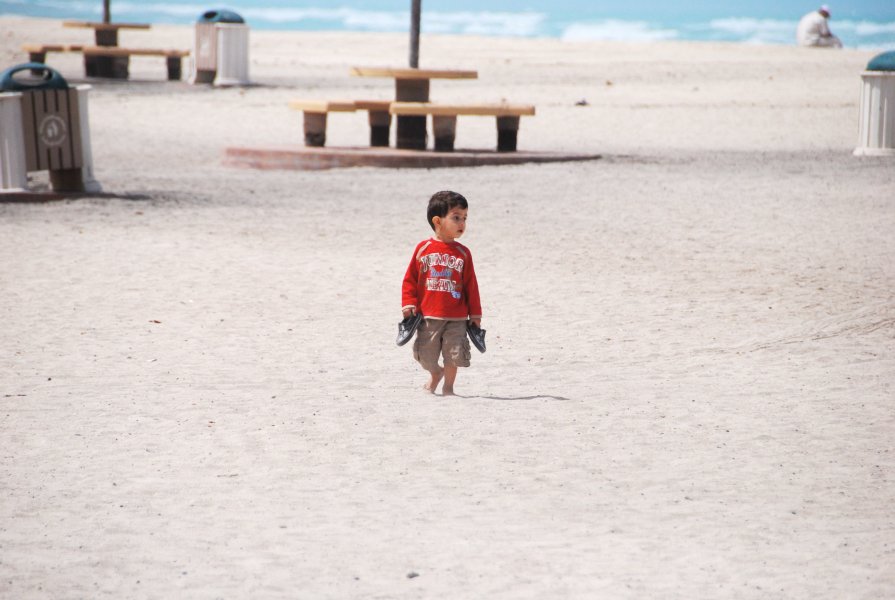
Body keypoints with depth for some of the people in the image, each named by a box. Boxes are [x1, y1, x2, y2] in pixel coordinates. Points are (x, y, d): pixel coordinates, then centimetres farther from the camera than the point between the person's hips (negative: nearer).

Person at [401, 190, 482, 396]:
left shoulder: (462, 253, 3)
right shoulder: (423, 248, -1)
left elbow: (471, 285, 6)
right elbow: (410, 278, 4)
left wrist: (475, 314, 4)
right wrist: (408, 303, -5)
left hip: (456, 318, 1)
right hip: (428, 316, -1)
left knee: (455, 353, -1)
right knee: (425, 355, 5)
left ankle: (448, 386, 19)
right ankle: (435, 373, 36)